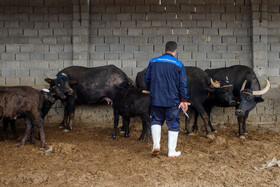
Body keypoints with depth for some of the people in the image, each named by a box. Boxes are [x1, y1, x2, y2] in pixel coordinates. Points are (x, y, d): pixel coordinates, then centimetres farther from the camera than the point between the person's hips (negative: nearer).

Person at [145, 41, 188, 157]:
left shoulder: (153, 62, 2)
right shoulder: (179, 65, -6)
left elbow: (147, 79, 10)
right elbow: (183, 84, -6)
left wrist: (151, 91, 26)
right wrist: (184, 100, -1)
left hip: (156, 100, 2)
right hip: (173, 100, -2)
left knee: (156, 120, 20)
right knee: (173, 124, 9)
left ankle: (156, 145, 4)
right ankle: (172, 151, 13)